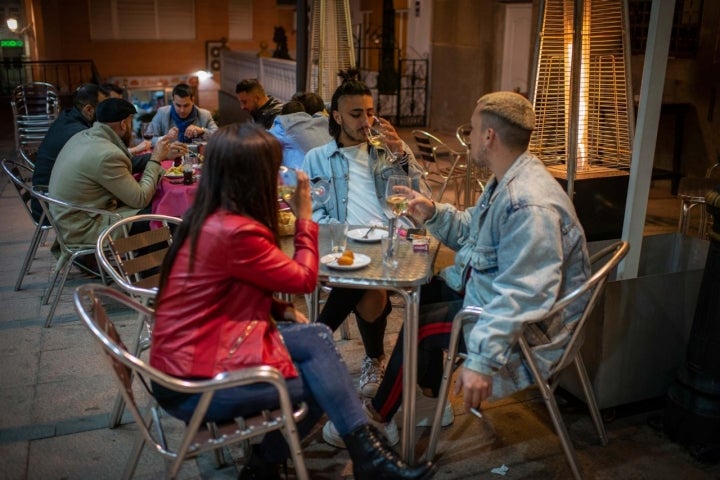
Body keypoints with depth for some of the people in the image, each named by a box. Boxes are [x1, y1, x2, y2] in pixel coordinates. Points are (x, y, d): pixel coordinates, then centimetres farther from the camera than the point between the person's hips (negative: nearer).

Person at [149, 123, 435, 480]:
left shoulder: (210, 219, 5)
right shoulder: (233, 232, -25)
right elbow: (304, 280, -13)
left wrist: (281, 310, -1)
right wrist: (305, 217, -2)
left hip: (193, 356, 8)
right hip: (195, 385, -8)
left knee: (315, 337, -4)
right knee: (321, 384, -1)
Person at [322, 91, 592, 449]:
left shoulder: (529, 204, -31)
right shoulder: (507, 182, 4)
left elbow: (523, 296, -37)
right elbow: (472, 231, 18)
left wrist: (482, 359, -41)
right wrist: (433, 213, 1)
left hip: (528, 325, -11)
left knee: (419, 326, -12)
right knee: (424, 290, 15)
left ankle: (378, 416, 13)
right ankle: (429, 398, 24)